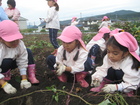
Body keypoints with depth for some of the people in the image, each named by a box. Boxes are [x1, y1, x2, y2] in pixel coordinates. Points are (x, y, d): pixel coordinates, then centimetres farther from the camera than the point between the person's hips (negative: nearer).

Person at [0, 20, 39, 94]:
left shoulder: (20, 43, -24)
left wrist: (24, 79, -25)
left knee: (28, 52, -14)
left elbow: (22, 62, -21)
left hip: (11, 63, 4)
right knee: (6, 61, -37)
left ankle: (31, 76, -13)